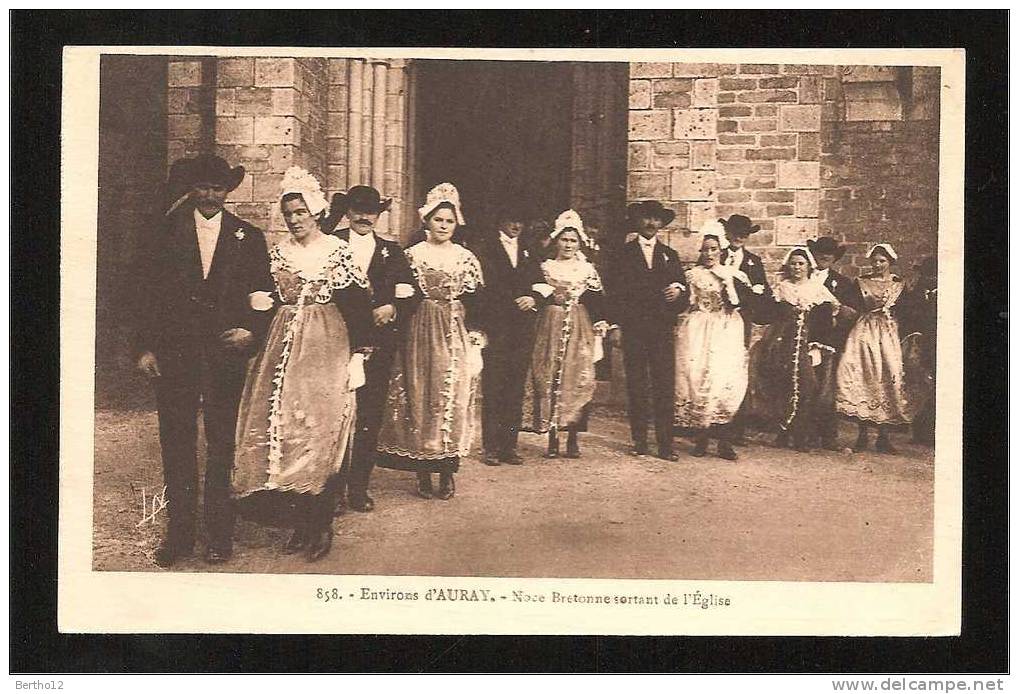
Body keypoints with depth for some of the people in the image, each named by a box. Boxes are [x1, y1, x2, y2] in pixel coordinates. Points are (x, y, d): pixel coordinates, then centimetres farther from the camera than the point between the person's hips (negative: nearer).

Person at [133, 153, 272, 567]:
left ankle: (220, 534, 12)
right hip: (173, 354, 0)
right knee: (176, 444, 3)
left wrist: (251, 331, -8)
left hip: (225, 352, 0)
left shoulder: (248, 238, 8)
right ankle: (179, 533, 10)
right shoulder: (164, 235, 7)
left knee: (222, 446, 4)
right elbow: (148, 294, 5)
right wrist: (145, 347, -2)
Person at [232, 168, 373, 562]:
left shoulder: (338, 251, -1)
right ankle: (301, 521, 9)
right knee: (285, 429, 1)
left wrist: (358, 356, -10)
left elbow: (357, 306, -5)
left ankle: (322, 524, 0)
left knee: (322, 431, -7)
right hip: (284, 350, 4)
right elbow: (268, 299, 17)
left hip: (326, 350, -4)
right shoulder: (278, 253, 12)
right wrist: (265, 299, -6)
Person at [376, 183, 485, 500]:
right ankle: (423, 472, 7)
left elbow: (474, 305, 6)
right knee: (419, 400, 0)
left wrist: (475, 344, 2)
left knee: (454, 400, -1)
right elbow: (401, 302, 4)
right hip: (420, 336, -1)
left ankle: (448, 471, 7)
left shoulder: (466, 258, 8)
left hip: (456, 338, 1)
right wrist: (403, 296, -16)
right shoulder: (412, 255, 3)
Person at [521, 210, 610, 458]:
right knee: (549, 379, -3)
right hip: (551, 328, 0)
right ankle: (552, 438, 3)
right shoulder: (546, 268, 10)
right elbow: (536, 296, 5)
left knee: (577, 379, -5)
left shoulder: (587, 270, 9)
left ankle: (573, 438, 3)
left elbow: (597, 303, 4)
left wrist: (600, 327, -6)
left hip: (580, 330, 0)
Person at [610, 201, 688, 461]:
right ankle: (639, 442, 6)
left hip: (663, 329, 1)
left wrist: (679, 291, -8)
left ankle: (665, 444, -5)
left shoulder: (670, 255, 18)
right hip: (633, 328, -1)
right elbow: (616, 291, 4)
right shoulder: (624, 253, 11)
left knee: (665, 386, -6)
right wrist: (622, 317, -9)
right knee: (636, 386, -1)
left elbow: (683, 289, 15)